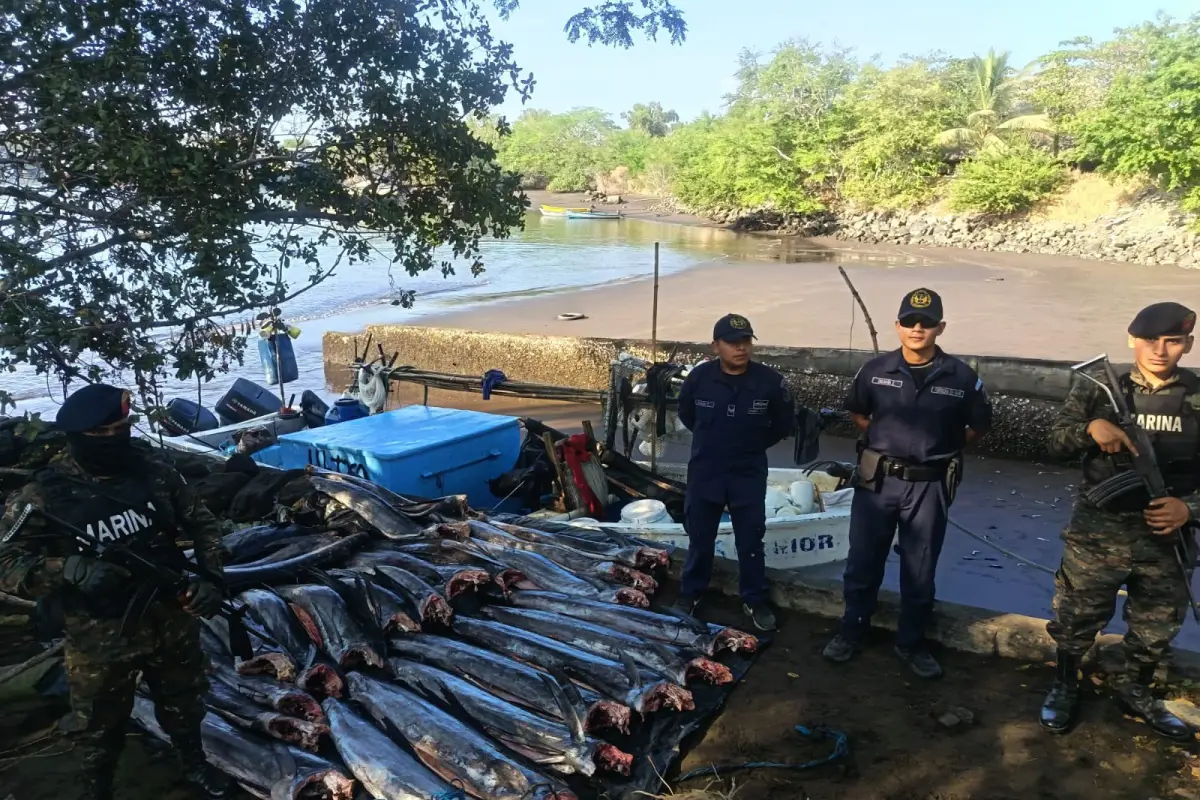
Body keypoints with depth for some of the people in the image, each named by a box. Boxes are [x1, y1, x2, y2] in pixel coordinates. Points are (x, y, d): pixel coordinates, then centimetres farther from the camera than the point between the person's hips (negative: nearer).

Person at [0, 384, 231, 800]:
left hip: (172, 622, 3)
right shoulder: (45, 494, -16)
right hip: (99, 638, -3)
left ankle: (195, 765, 53)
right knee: (99, 728, 17)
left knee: (184, 704, 25)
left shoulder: (155, 472, -7)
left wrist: (210, 578, -9)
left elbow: (202, 524, 4)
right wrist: (71, 568, -32)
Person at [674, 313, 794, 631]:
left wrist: (756, 444, 7)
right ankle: (691, 592, 33)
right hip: (704, 472, 1)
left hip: (749, 475, 0)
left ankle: (754, 600, 27)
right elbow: (686, 414, 9)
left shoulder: (770, 381, -13)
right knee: (699, 537, 15)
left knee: (750, 541, 10)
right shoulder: (698, 377, -12)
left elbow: (784, 422, 5)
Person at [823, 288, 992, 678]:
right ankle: (851, 632, 30)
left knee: (919, 572, 12)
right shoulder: (875, 370, -4)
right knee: (862, 563, 12)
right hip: (877, 481, 1)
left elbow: (979, 425, 8)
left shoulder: (962, 378, -7)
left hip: (929, 486, 0)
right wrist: (879, 441, 5)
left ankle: (911, 643, 30)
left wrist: (943, 449, 3)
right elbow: (856, 411, 14)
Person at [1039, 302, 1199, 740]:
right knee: (1077, 616, 10)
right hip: (1098, 529, -2)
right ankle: (1064, 687, 33)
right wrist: (1091, 427, -27)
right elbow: (1057, 442, -7)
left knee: (1159, 625, 19)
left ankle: (1134, 689, 43)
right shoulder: (1098, 388, -5)